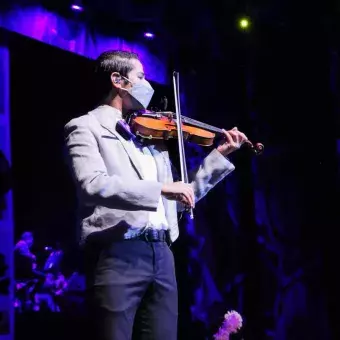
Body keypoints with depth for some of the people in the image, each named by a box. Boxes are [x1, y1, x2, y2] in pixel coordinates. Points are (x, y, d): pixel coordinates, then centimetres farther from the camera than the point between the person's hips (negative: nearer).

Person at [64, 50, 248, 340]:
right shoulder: (86, 127, 2)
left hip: (161, 254, 6)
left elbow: (178, 199, 24)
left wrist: (220, 156, 21)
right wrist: (161, 188, -23)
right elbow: (94, 186, -17)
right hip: (117, 255, -6)